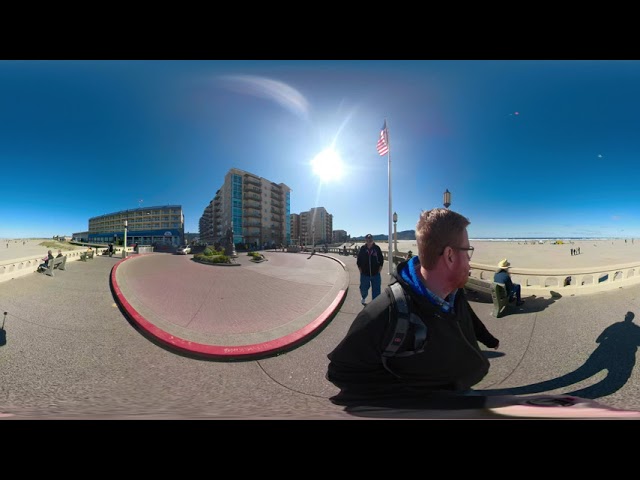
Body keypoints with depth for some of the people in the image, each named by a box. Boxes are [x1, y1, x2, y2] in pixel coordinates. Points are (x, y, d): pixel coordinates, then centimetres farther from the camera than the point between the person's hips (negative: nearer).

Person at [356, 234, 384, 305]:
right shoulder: (362, 249, -5)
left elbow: (381, 260, 3)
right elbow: (358, 261, 3)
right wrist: (360, 270, 0)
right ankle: (364, 298, 46)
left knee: (376, 290, 3)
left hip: (375, 274, 0)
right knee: (364, 289, 14)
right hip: (365, 274, 1)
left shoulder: (377, 248, -6)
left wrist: (379, 269, -2)